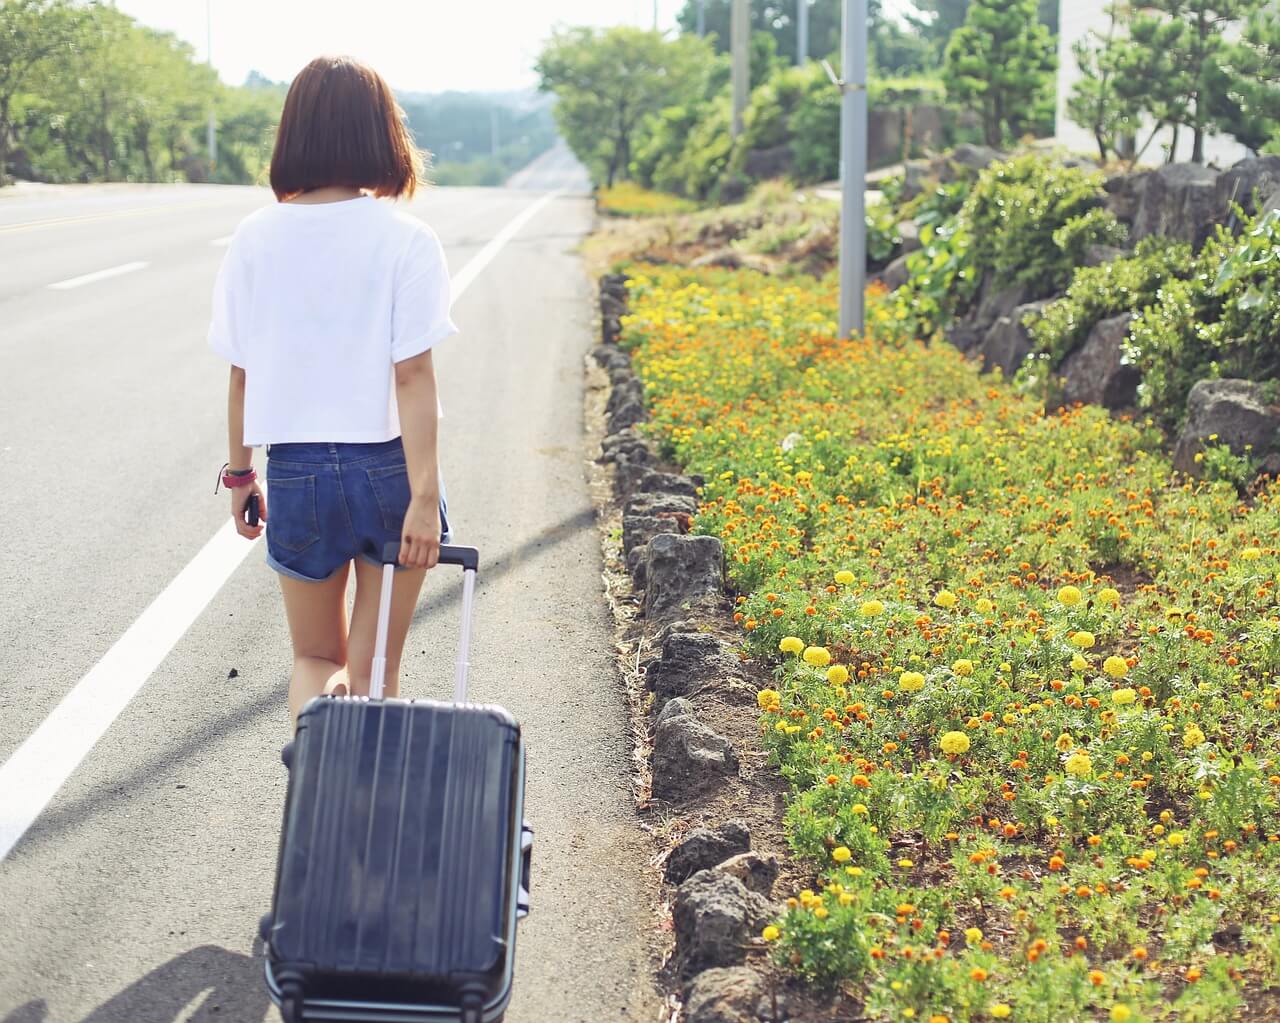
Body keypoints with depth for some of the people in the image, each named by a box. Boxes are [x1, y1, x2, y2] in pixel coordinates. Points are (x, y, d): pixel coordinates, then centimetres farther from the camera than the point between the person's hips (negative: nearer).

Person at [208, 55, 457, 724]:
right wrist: (425, 495, -14)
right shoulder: (404, 240, -10)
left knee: (316, 660, 18)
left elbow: (241, 375, 3)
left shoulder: (255, 239, -2)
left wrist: (240, 475, 14)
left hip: (296, 473, 2)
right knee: (374, 672, 12)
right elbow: (413, 377, -14)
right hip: (387, 467, -2)